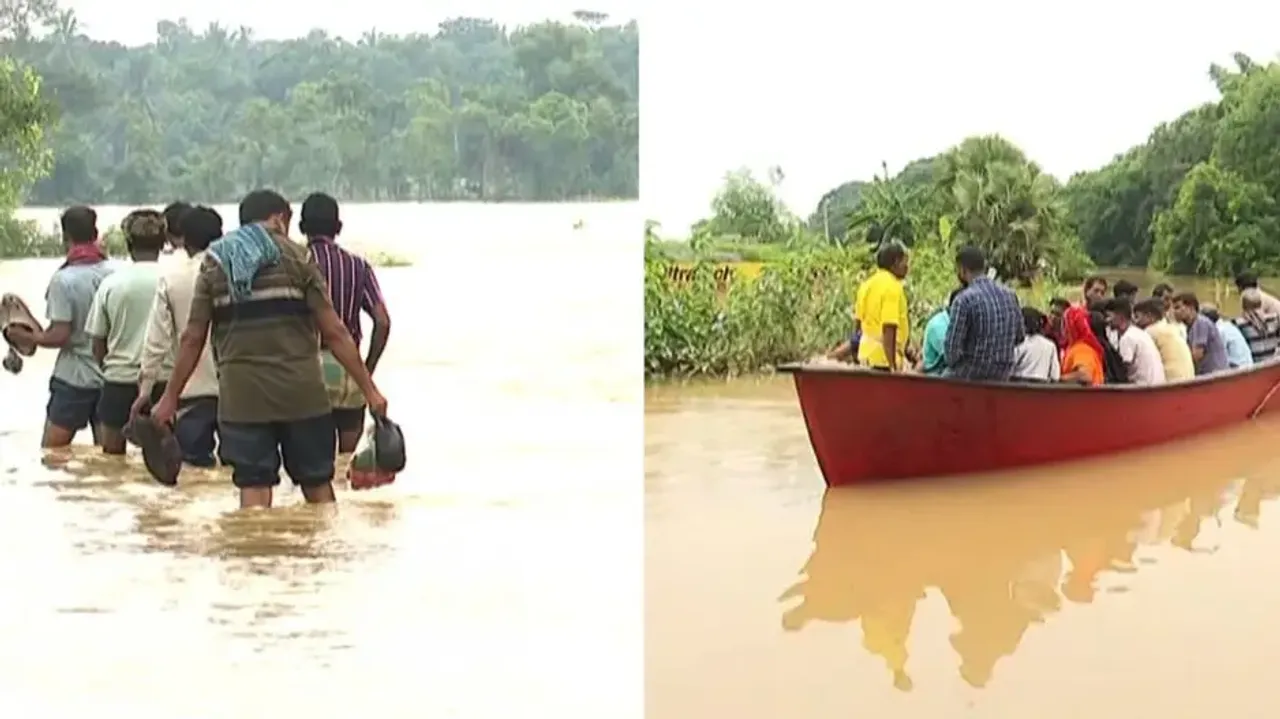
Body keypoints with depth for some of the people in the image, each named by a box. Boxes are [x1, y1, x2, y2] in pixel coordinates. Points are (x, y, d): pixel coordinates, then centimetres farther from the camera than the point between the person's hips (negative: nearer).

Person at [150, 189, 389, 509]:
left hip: (241, 395, 2)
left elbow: (192, 339, 7)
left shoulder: (214, 263, 9)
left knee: (253, 486, 5)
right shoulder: (297, 258, 1)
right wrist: (369, 389, -1)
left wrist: (170, 397, 15)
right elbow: (333, 332, -4)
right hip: (300, 392, -2)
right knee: (317, 484, 11)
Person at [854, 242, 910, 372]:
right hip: (885, 357, -9)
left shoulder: (867, 284, 11)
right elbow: (889, 328, -22)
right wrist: (892, 365, -23)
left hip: (866, 355, 9)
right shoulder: (893, 287, -14)